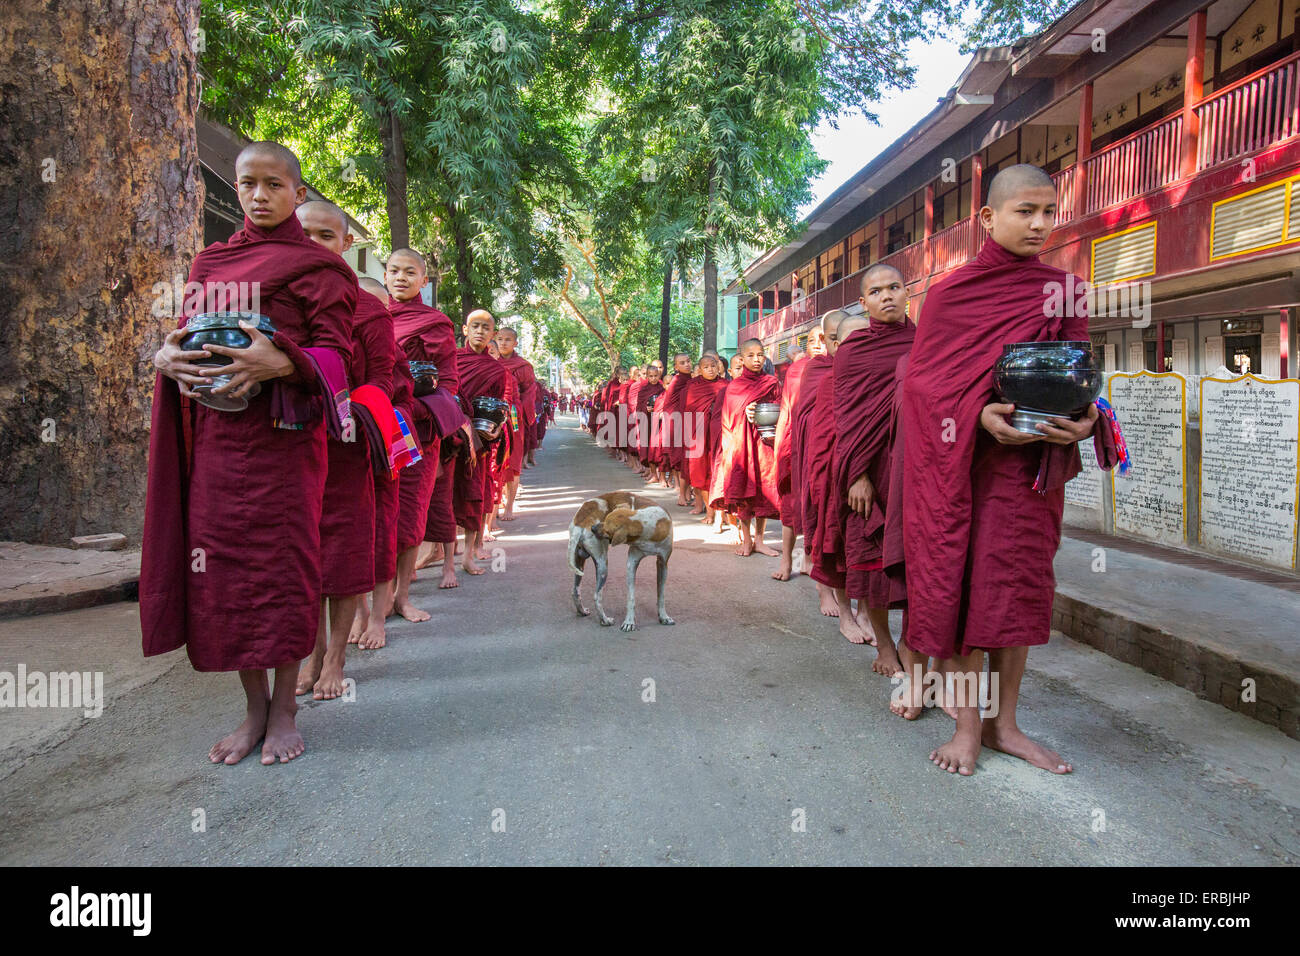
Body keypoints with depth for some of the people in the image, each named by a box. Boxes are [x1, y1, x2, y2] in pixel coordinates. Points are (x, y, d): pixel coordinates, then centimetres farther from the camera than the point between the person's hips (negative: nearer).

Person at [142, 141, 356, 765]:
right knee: (223, 560, 3)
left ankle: (283, 711, 10)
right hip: (218, 430, 5)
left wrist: (281, 362, -24)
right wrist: (168, 355, -5)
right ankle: (254, 707, 17)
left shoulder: (317, 266, 4)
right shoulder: (211, 261, 19)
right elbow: (187, 331, 18)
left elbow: (333, 351, -5)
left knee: (282, 560, -3)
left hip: (283, 432, -4)